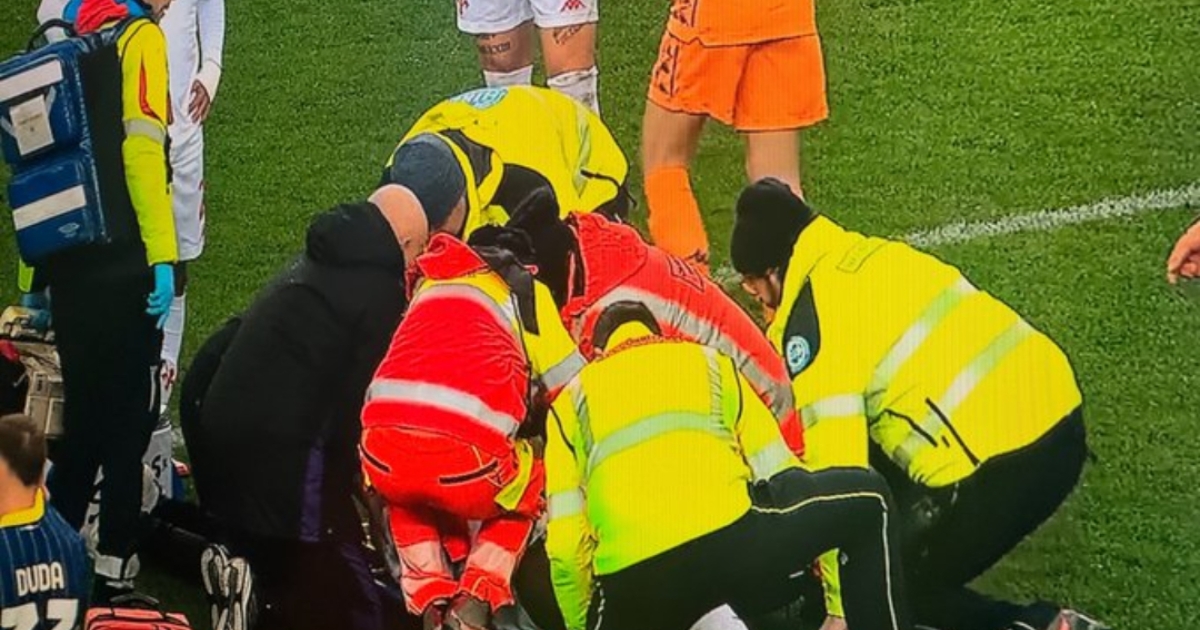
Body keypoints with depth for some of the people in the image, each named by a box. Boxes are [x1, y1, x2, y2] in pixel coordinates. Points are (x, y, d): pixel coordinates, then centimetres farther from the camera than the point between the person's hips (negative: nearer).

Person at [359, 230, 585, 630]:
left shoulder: (428, 283, 33)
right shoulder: (526, 293, 18)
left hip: (381, 458, 4)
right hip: (466, 458, -4)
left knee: (408, 496, 41)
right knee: (529, 489, 30)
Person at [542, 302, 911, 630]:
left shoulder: (573, 397, 25)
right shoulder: (711, 363, 27)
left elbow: (566, 546, 15)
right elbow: (784, 477, 23)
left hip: (629, 585, 1)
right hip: (729, 539, -1)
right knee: (867, 499, 25)